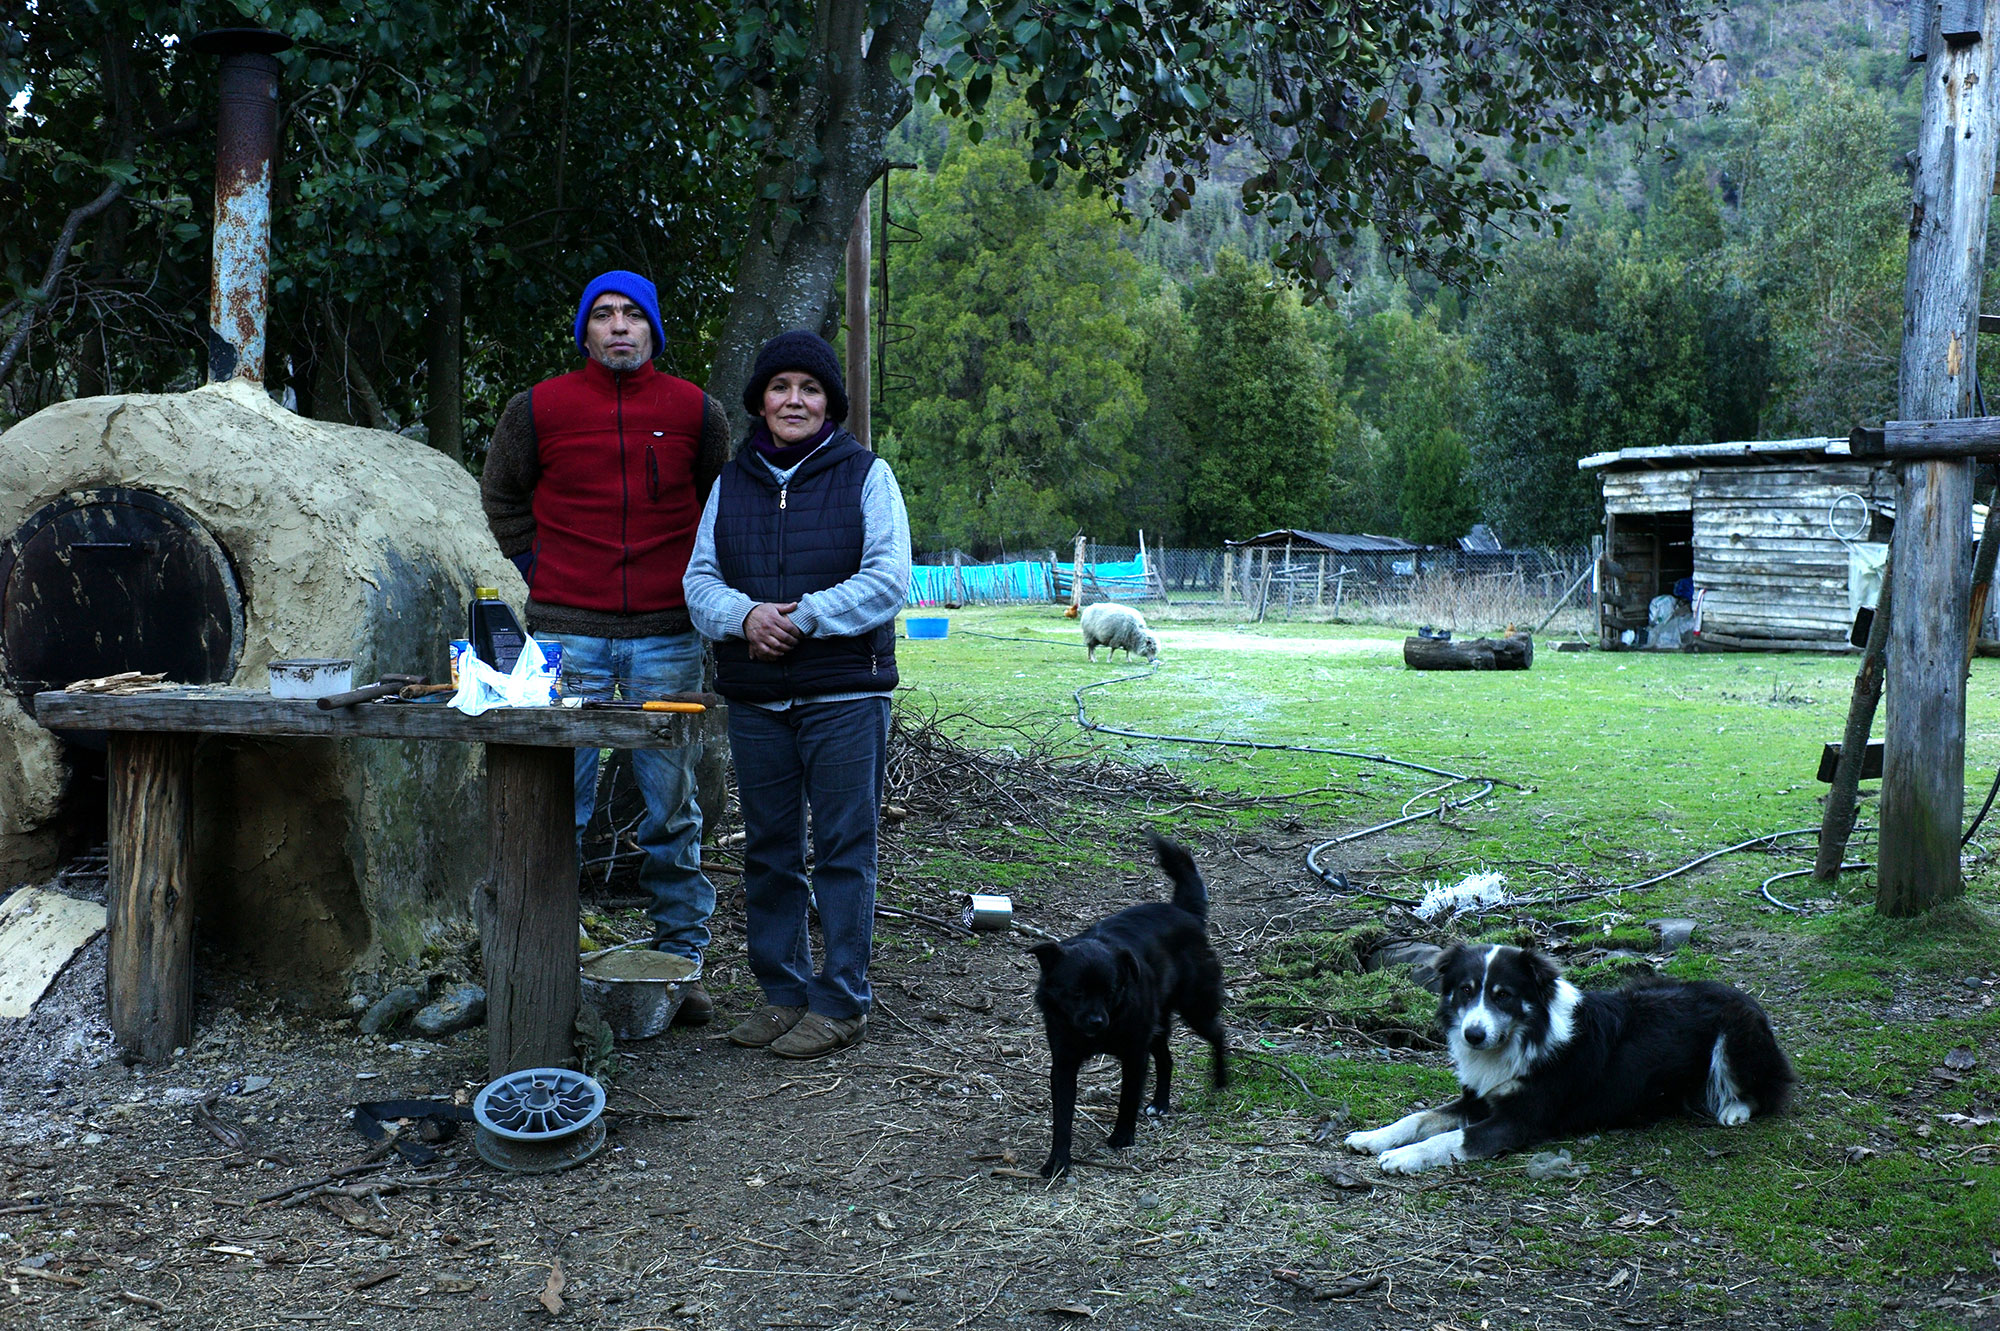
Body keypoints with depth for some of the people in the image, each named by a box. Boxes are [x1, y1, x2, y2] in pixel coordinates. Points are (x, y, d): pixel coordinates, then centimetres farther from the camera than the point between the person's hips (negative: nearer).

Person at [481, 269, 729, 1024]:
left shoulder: (695, 411, 5)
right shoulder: (538, 409, 4)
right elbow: (501, 495, 18)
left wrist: (695, 583, 9)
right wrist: (536, 567, 8)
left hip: (667, 635, 1)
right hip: (567, 635, 0)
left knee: (672, 805, 5)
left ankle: (681, 960, 14)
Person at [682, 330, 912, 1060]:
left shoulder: (866, 474, 0)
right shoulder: (732, 483, 12)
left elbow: (888, 579, -8)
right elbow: (700, 580, 8)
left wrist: (803, 616, -16)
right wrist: (744, 615, -13)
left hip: (844, 696, -4)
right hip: (754, 698, 4)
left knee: (843, 848, -1)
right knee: (768, 848, 10)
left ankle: (841, 1001, 8)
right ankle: (783, 990, 23)